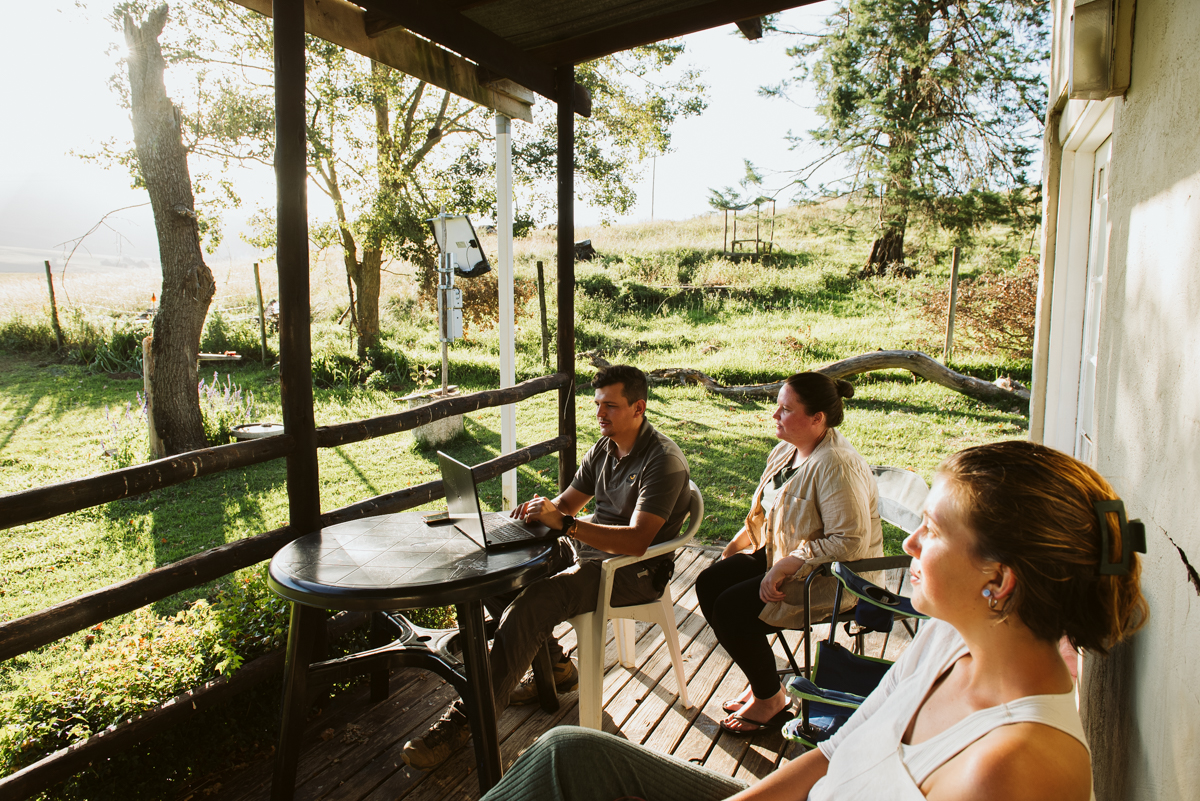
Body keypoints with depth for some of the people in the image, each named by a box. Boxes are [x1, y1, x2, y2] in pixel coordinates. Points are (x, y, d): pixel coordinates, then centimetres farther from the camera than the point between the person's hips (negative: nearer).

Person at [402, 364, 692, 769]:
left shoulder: (663, 459, -20)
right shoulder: (604, 447, 7)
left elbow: (637, 539, -30)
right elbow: (569, 501, 12)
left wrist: (564, 523, -38)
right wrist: (543, 508, -13)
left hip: (636, 570, -9)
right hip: (589, 551, 9)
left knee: (530, 604, -27)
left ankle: (466, 718, -16)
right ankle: (555, 667, 14)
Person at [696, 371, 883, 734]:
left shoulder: (837, 466, -25)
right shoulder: (786, 451, 4)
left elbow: (850, 542, -30)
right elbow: (766, 511, 18)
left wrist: (784, 567, -28)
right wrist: (738, 543, 5)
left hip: (829, 579, -9)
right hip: (783, 557, 10)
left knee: (731, 609, -18)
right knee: (709, 583, 0)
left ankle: (771, 698, 7)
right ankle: (760, 680, 14)